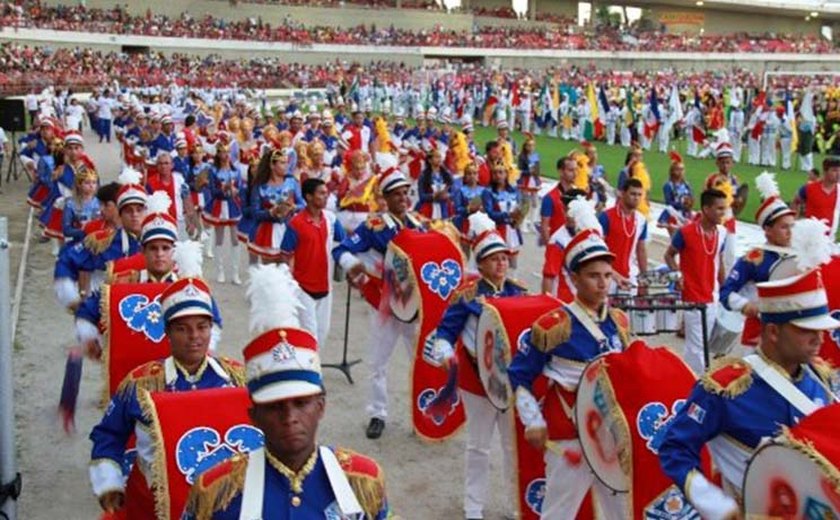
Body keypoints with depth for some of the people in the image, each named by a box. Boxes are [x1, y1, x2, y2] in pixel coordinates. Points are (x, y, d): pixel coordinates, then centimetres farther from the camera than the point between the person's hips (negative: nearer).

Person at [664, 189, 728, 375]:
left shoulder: (722, 233, 2)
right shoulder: (685, 232, -14)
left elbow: (719, 263, 13)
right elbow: (669, 255, -1)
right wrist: (679, 275, -16)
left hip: (712, 298, 6)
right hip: (693, 298, -6)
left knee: (698, 345, 15)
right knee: (697, 346, -2)